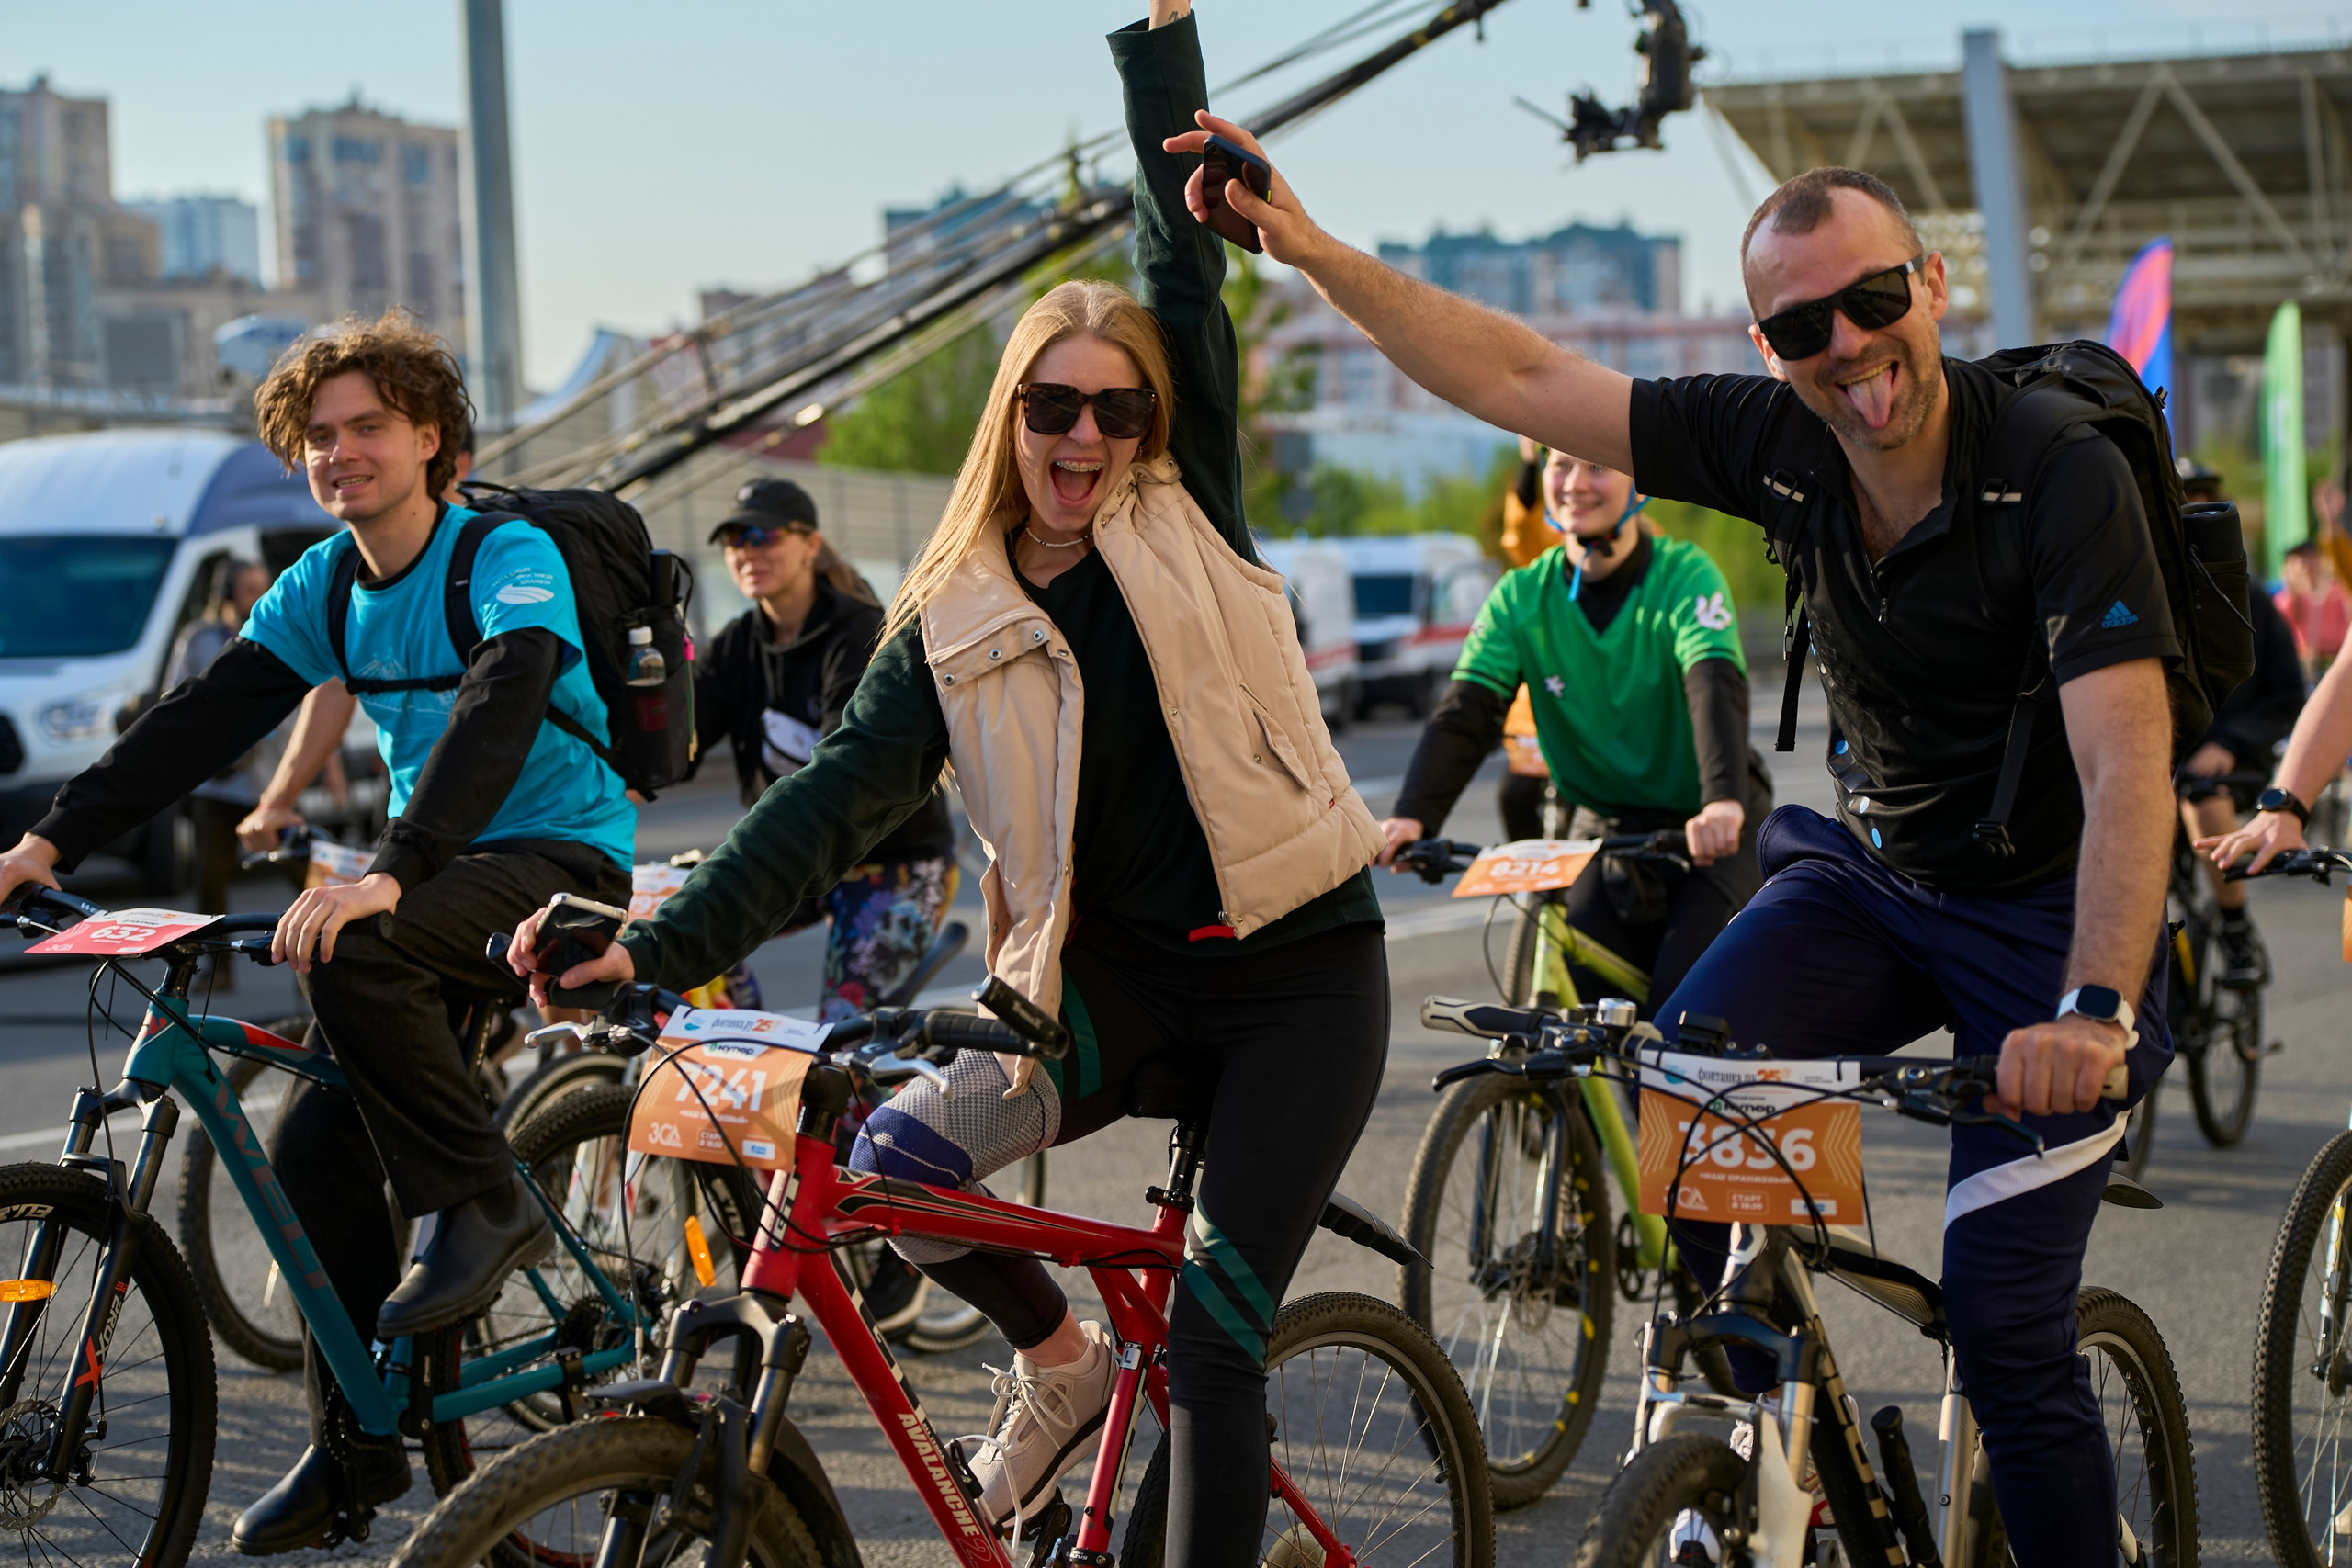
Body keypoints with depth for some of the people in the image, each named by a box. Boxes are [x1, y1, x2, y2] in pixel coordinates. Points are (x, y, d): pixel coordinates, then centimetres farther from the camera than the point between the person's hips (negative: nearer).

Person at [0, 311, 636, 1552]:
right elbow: (204, 719, 2)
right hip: (439, 876, 7)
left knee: (354, 951, -34)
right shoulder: (324, 585, 6)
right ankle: (356, 1445, 8)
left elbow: (496, 713, -31)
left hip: (559, 863, -7)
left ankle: (484, 1207, -17)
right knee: (314, 1139, -4)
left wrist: (389, 876, -45)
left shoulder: (509, 559, -15)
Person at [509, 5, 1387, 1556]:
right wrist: (660, 946, -19)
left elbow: (1186, 267, -1)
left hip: (1297, 969, -2)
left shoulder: (1183, 520, 1)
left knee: (1214, 1337, -8)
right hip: (1114, 970, 2)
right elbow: (837, 801, -6)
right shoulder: (955, 628, 3)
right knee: (898, 1158, -20)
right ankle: (1058, 1362, 8)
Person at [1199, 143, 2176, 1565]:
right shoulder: (1782, 444, -10)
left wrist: (2095, 1010, -47)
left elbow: (2127, 768, -34)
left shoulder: (2063, 473, -25)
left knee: (2003, 1329, -9)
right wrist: (1309, 247, -15)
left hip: (2050, 913, -5)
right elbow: (1523, 381, -7)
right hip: (1869, 872, 5)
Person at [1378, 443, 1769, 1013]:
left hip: (1710, 828, -4)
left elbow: (1716, 688, -32)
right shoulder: (1520, 597, -4)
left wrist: (1724, 801, -51)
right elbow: (1465, 713, -14)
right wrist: (1413, 815, -32)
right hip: (1605, 828, 4)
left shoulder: (1686, 575, -15)